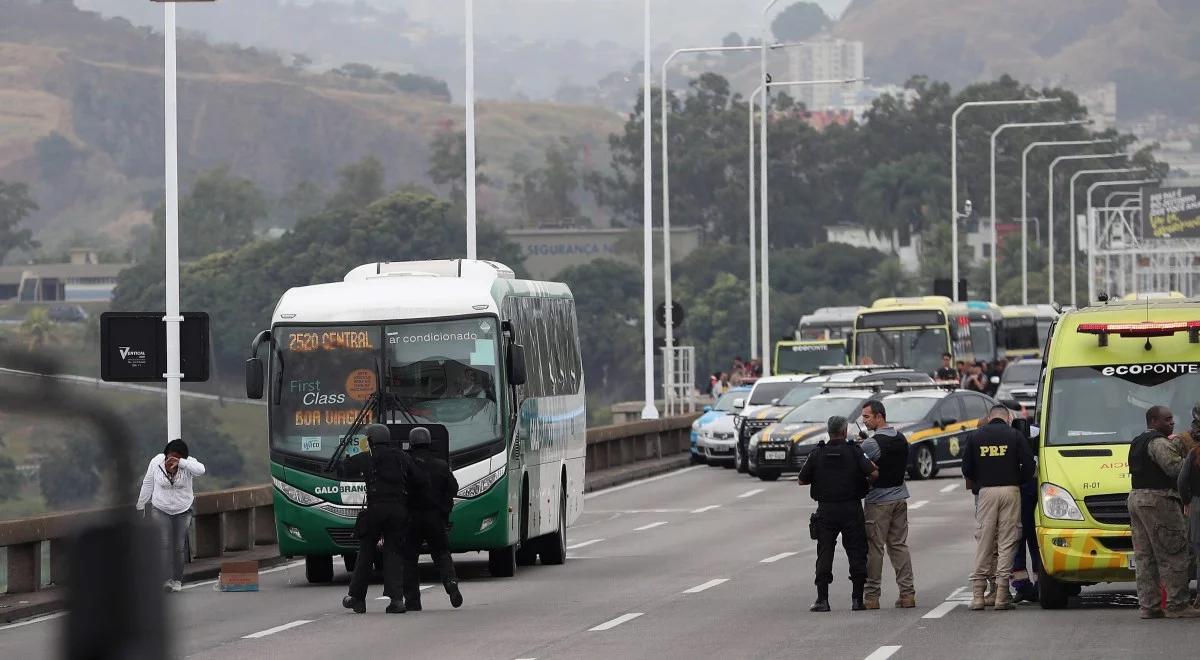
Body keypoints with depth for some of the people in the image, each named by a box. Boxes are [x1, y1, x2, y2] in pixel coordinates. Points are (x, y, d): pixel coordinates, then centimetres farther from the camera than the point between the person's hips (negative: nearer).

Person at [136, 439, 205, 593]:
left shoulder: (188, 463, -14)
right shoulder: (156, 462, -11)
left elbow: (200, 470, -37)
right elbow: (148, 484, 1)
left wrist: (179, 462, -44)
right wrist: (140, 506, 7)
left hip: (183, 511, 0)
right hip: (160, 510, 0)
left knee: (179, 546, 4)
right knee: (165, 544, -13)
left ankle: (177, 580, 17)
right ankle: (168, 579, -18)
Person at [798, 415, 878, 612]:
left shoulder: (817, 454, 0)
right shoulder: (854, 452, -5)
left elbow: (802, 480, 5)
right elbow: (874, 473, -14)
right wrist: (867, 482, 8)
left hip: (826, 509, 1)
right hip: (851, 509, -1)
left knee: (824, 554, 5)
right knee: (856, 553, 6)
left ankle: (822, 599, -1)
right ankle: (857, 599, 5)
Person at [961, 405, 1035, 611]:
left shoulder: (976, 437, 8)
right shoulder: (1015, 436, 2)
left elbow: (967, 470, 7)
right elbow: (1029, 464, -4)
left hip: (985, 492, 1)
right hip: (1010, 490, -1)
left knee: (984, 542, 6)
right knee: (1007, 543, 1)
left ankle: (978, 595, 2)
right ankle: (1002, 595, -4)